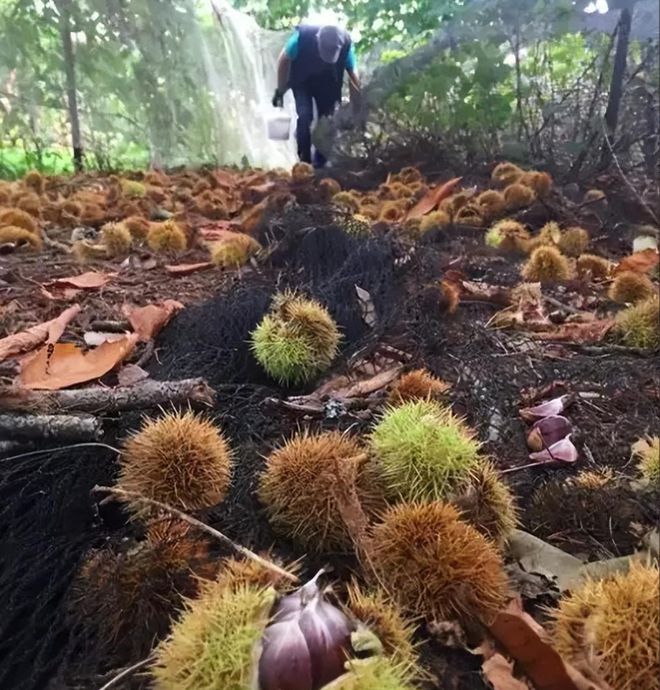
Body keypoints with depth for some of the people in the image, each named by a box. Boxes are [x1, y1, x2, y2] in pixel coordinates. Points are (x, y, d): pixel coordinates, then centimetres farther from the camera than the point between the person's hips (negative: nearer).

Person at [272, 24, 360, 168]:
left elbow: (352, 75, -18)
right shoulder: (303, 36, -36)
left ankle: (320, 163, 10)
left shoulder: (346, 43, -30)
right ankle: (305, 162, -7)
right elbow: (284, 60, -18)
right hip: (301, 80, -2)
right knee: (305, 116, -19)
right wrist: (280, 91, -11)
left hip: (326, 82, 2)